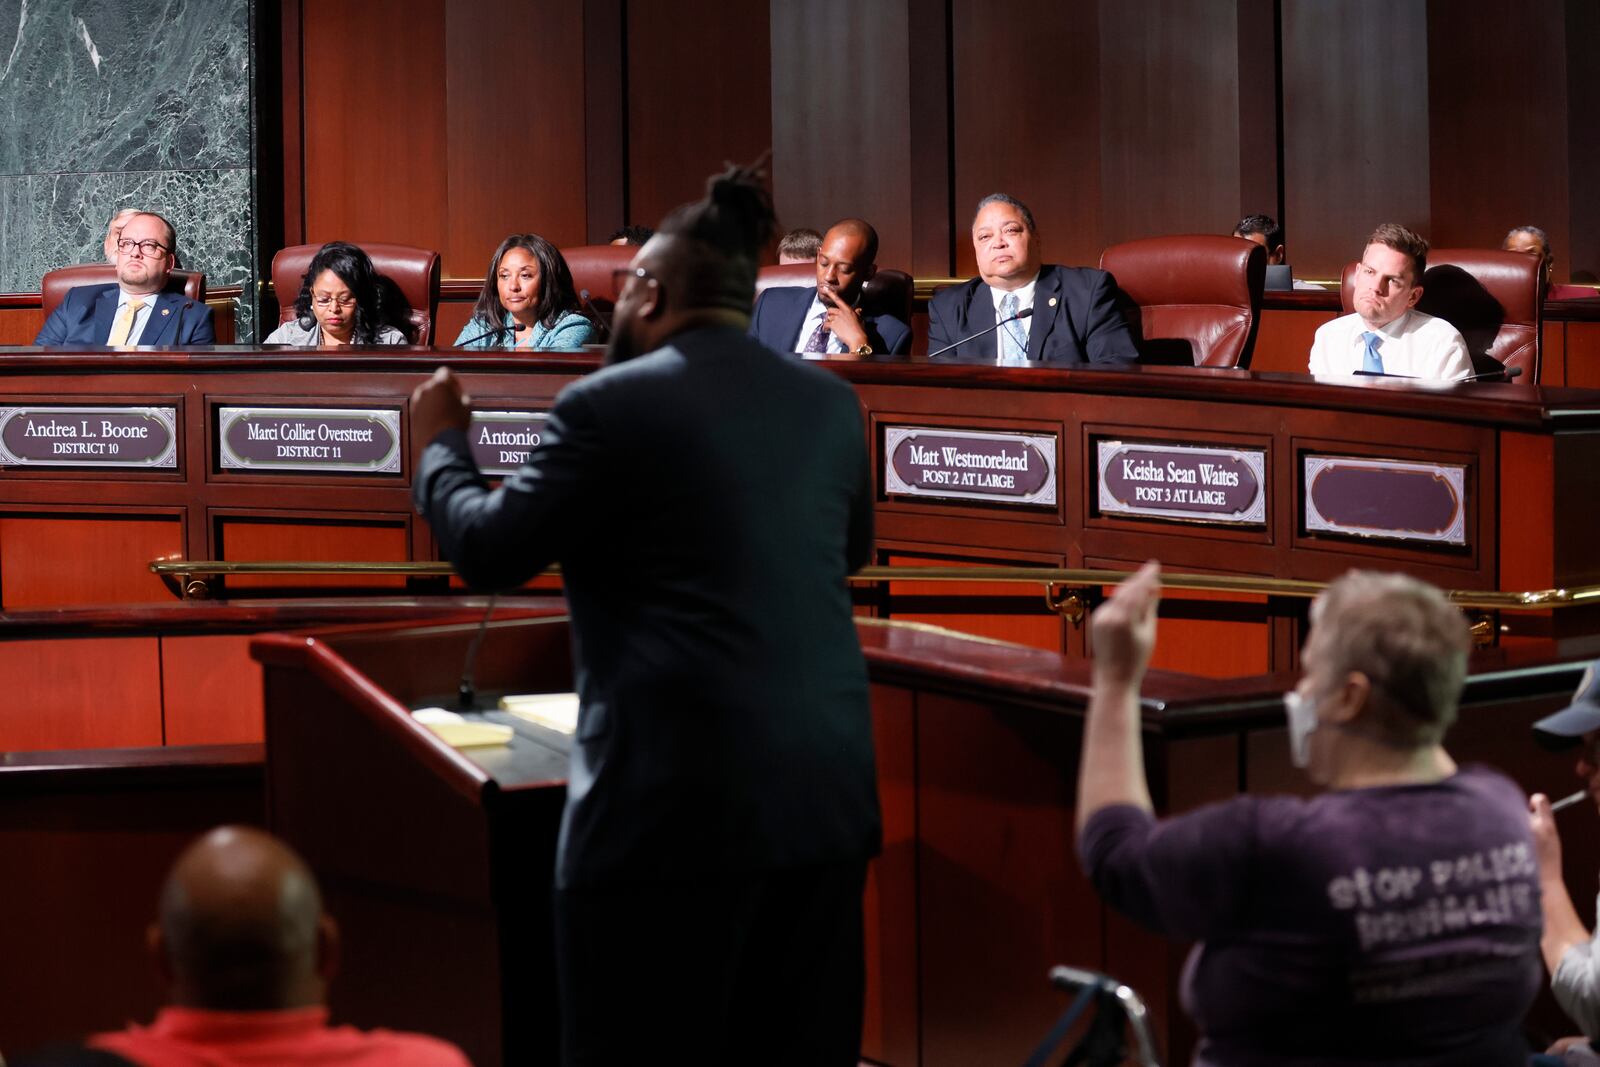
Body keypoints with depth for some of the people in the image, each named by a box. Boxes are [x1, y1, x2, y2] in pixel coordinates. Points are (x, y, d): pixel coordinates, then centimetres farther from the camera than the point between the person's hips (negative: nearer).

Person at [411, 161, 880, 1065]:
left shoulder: (612, 405, -8)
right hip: (824, 789, 6)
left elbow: (487, 550, 0)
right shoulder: (832, 402, 9)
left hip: (678, 798, -6)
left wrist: (440, 444, 18)